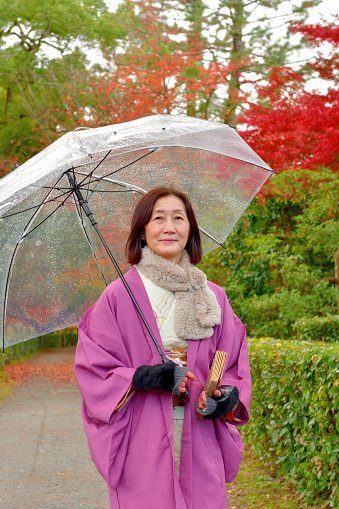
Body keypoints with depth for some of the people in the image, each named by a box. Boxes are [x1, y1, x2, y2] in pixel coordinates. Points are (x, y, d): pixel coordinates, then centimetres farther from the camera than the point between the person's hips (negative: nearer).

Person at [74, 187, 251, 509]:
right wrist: (143, 377, -18)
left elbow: (234, 364, 13)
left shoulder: (213, 297, 9)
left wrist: (229, 395, -8)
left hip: (200, 444, 3)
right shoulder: (119, 296, -1)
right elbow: (94, 371, -2)